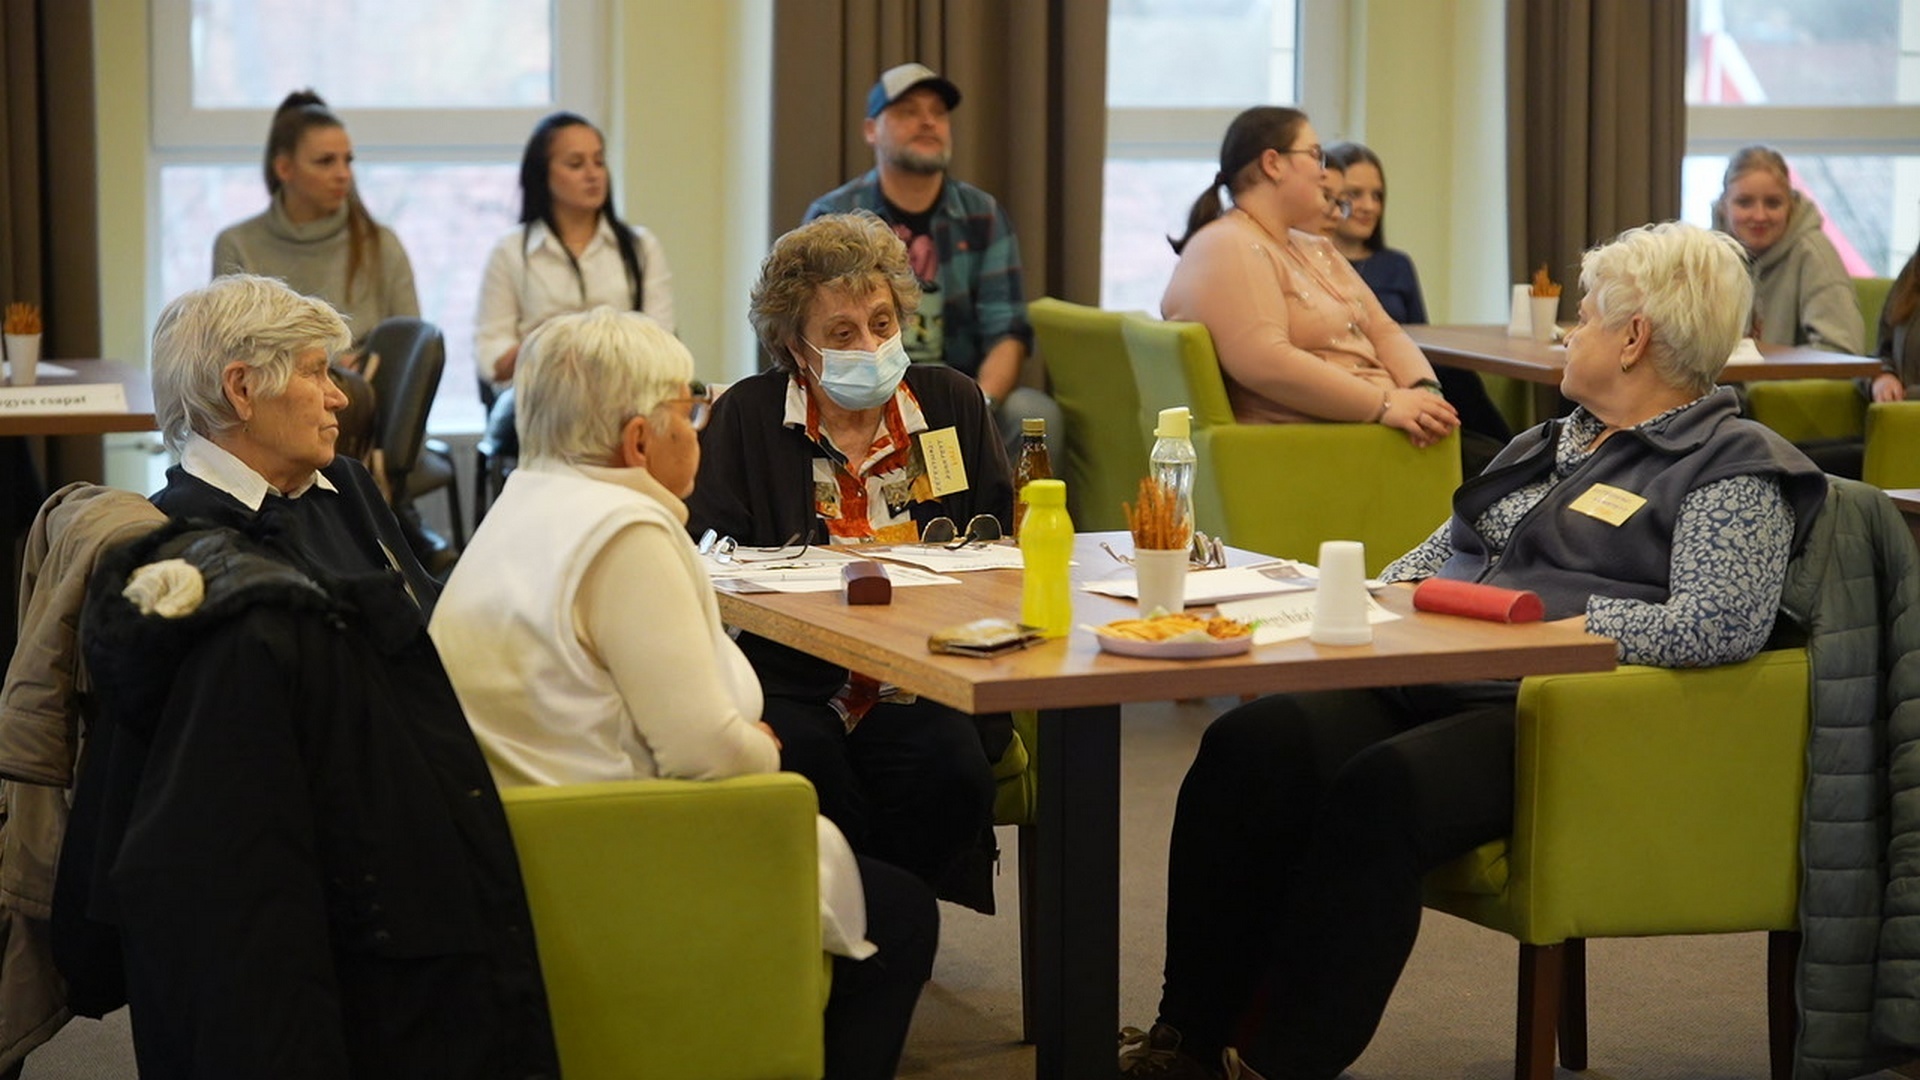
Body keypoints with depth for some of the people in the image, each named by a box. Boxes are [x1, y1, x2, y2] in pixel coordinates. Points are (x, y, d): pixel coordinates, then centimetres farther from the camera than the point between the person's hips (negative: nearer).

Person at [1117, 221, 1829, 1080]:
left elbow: (1722, 622, -15)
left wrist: (1559, 630, -20)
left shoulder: (1731, 469, 1)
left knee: (1379, 792, -36)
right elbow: (1440, 551, 32)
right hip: (1426, 683, 8)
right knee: (1246, 748, -20)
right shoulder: (1551, 444, 28)